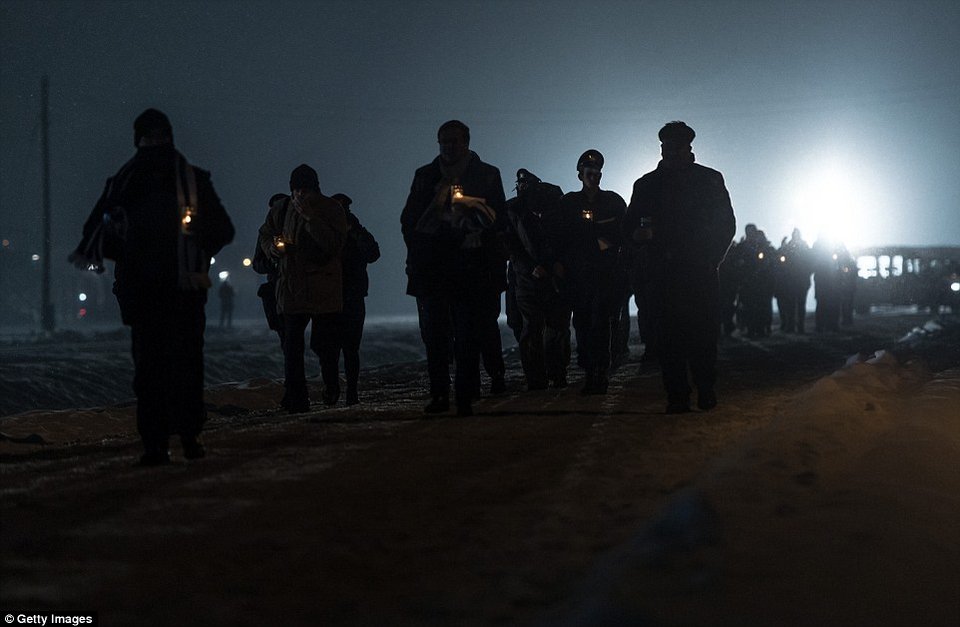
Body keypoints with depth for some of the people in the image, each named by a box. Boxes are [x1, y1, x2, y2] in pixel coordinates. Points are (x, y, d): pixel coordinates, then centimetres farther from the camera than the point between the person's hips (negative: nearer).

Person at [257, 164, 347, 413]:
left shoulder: (331, 209, -1)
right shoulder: (281, 208, 10)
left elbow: (334, 244, -15)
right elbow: (264, 236, 22)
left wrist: (310, 217, -19)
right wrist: (273, 247, -1)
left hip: (323, 288, -3)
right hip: (290, 287, 3)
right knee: (291, 344, -3)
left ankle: (331, 391, 16)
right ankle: (296, 399, -2)